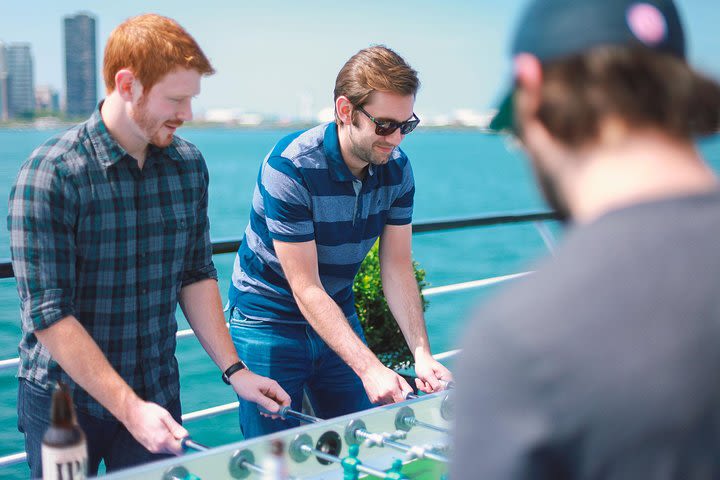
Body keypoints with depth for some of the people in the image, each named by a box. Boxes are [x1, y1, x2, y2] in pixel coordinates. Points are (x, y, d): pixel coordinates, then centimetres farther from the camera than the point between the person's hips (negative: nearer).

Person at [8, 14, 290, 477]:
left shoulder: (189, 165, -1)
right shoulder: (51, 175, -19)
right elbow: (48, 316, -20)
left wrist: (234, 370, -1)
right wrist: (129, 408, -23)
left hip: (158, 392, 4)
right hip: (65, 401, -4)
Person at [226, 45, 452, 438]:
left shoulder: (396, 168, -8)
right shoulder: (289, 168, -26)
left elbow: (397, 268, -5)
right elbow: (306, 289, -26)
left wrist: (422, 354, -17)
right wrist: (369, 368, -32)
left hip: (339, 315, 5)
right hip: (269, 321, -5)